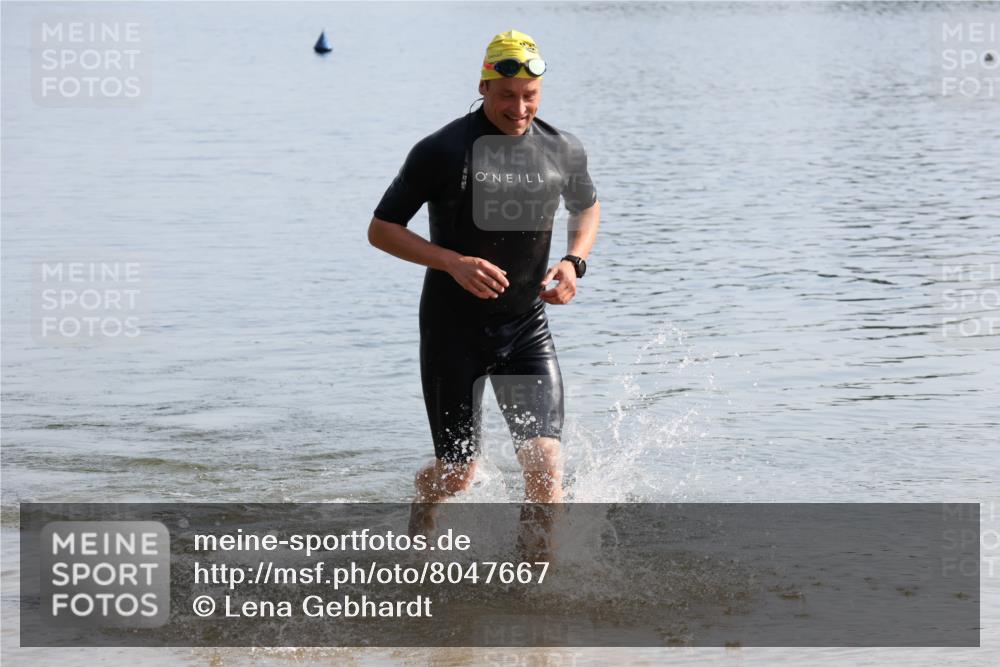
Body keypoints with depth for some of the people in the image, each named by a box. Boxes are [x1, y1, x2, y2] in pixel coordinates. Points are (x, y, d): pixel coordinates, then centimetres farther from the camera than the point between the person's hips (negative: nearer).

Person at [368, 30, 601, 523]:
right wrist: (453, 262, -22)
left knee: (544, 459, -13)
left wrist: (574, 261, 0)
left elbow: (587, 208, 21)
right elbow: (381, 229, -8)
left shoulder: (563, 151, 0)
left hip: (527, 328, 3)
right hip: (454, 331, -3)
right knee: (457, 473, 5)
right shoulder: (442, 151, -12)